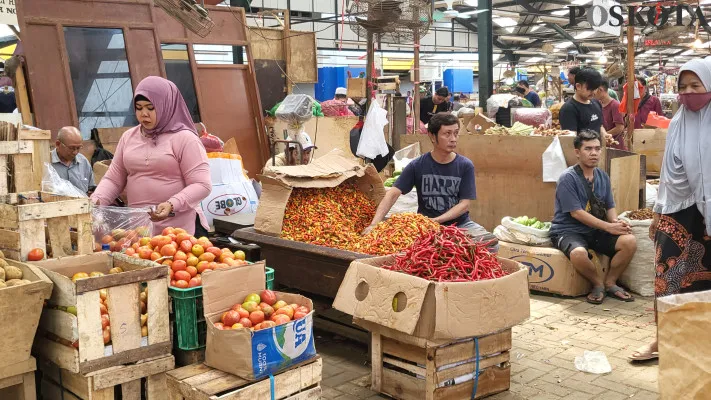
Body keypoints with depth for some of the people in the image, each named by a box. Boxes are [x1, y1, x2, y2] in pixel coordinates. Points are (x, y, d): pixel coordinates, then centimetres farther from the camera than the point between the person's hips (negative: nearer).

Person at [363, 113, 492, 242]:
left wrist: (436, 220, -18)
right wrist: (374, 224, -23)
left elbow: (465, 204, -5)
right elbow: (392, 194, -8)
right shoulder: (417, 166, -3)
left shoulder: (465, 166, -2)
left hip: (460, 224, 1)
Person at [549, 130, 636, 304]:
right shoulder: (568, 178, -13)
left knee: (629, 242, -19)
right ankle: (598, 283, -5)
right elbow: (576, 213, -18)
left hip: (596, 231, 6)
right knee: (579, 253, -38)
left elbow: (610, 207, 11)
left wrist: (616, 222, -13)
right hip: (569, 231, -6)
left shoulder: (602, 177, 8)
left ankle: (610, 282, 4)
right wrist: (609, 226, -21)